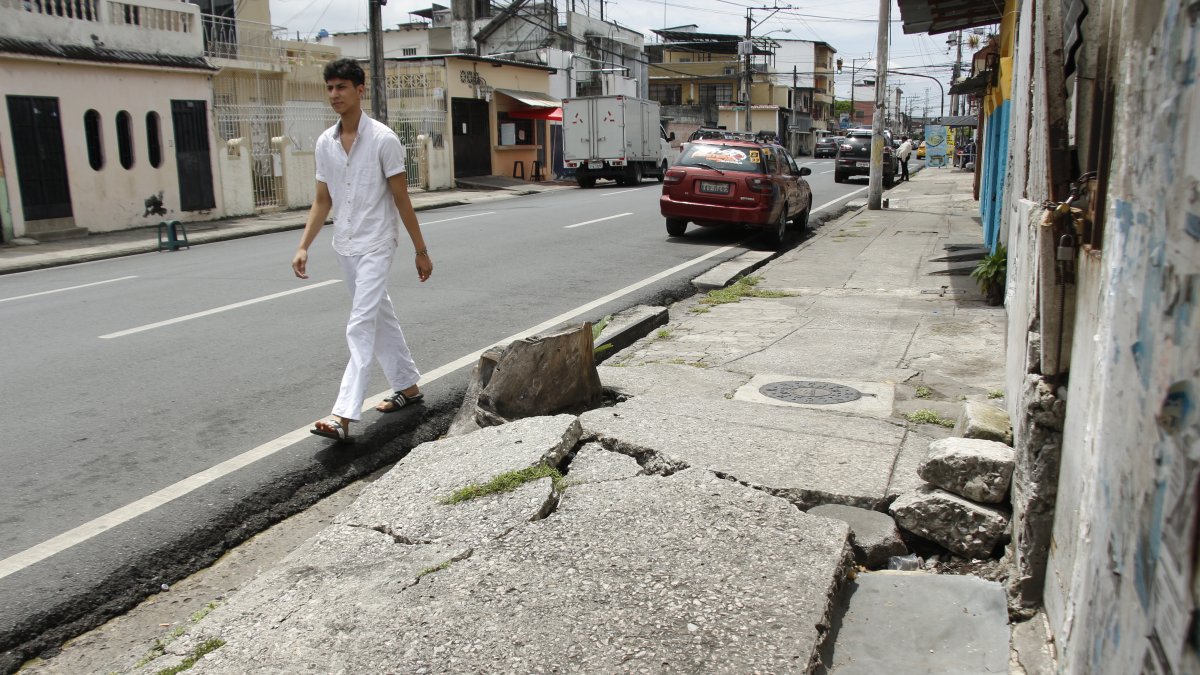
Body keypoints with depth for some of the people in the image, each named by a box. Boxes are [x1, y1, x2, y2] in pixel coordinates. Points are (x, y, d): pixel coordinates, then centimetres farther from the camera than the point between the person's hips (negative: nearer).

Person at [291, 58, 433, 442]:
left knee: (361, 326, -12)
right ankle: (408, 385, 31)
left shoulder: (382, 139, -11)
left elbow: (401, 199, -9)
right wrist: (303, 247, 2)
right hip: (345, 246, 7)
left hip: (376, 245, -7)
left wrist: (421, 251, -6)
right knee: (380, 317, 16)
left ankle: (343, 415, -15)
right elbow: (323, 201, 10)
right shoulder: (325, 143, 5)